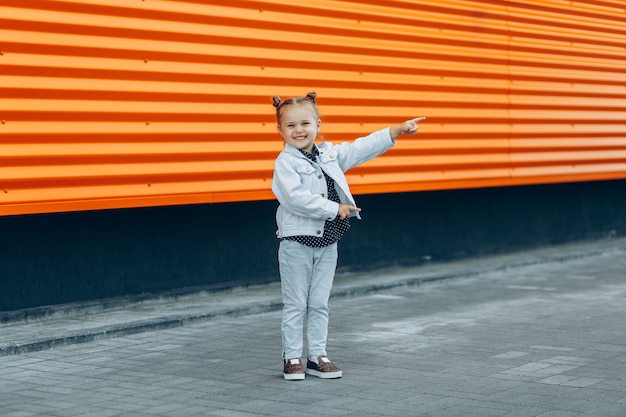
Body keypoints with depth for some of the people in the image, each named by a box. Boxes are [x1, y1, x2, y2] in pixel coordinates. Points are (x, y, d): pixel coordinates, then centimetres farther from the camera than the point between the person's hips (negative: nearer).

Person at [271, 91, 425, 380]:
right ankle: (292, 358, 11)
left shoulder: (330, 154, 8)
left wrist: (398, 130, 7)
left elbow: (363, 148, 12)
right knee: (296, 304, 2)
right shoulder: (285, 163, -12)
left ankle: (317, 356, 18)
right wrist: (335, 209, -21)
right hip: (296, 243, -5)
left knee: (319, 303, 11)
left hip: (327, 243, 6)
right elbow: (296, 198, -25)